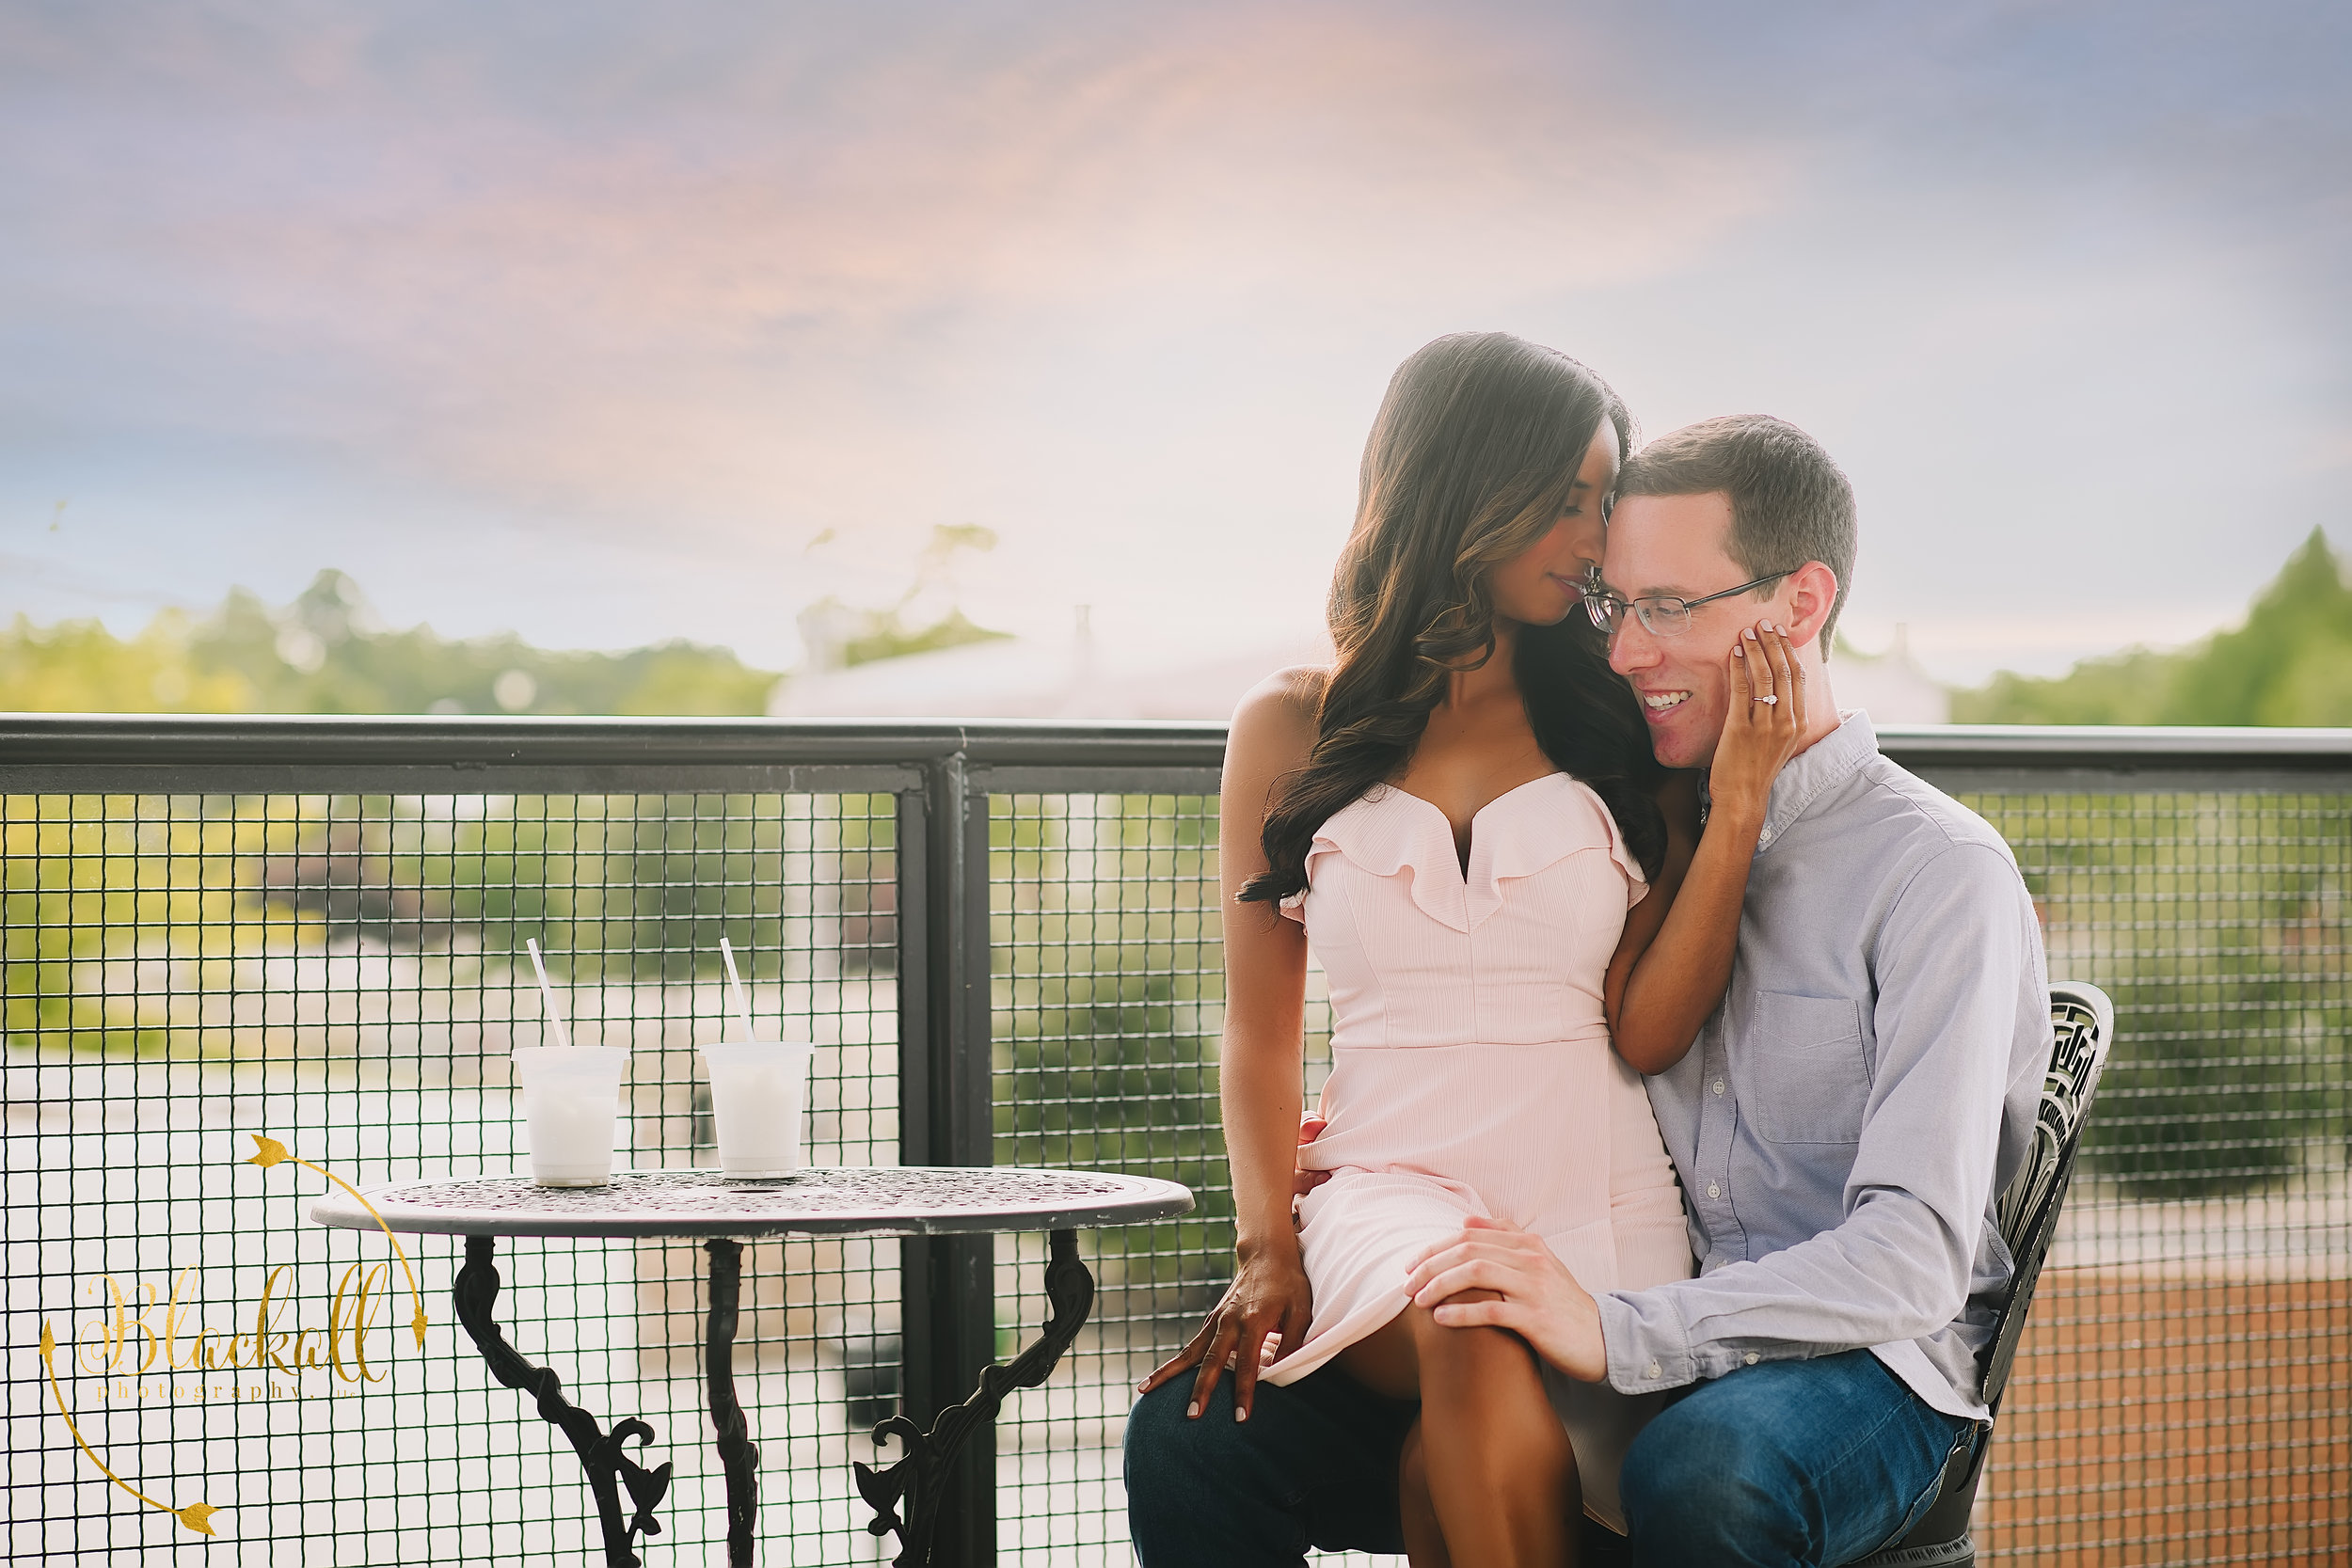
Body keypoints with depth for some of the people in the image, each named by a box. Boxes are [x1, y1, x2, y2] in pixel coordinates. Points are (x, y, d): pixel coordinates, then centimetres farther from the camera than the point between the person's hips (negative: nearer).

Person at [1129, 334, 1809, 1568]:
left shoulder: (1620, 727, 10)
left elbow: (1649, 1029, 1)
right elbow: (1260, 1028, 11)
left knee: (1451, 1466, -33)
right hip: (1395, 1191, 0)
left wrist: (1736, 808, -7)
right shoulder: (1292, 731, 10)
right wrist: (1266, 1252, -3)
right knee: (1475, 1338, -36)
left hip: (1600, 1204, 0)